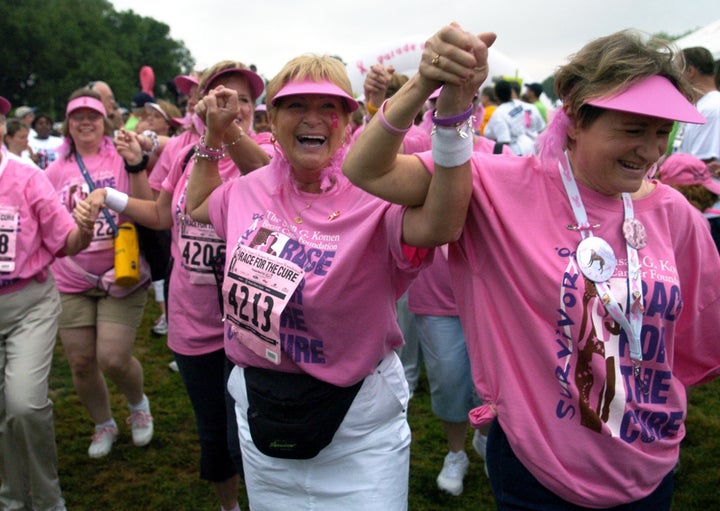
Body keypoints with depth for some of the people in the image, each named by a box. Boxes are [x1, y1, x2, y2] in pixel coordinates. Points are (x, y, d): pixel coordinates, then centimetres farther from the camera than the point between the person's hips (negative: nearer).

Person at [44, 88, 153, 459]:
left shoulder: (121, 159, -3)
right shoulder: (56, 170, 6)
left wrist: (136, 167, -22)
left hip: (121, 278, -3)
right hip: (72, 282, 3)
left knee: (114, 359, -10)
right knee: (81, 363, 8)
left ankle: (138, 403, 25)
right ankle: (103, 425, 34)